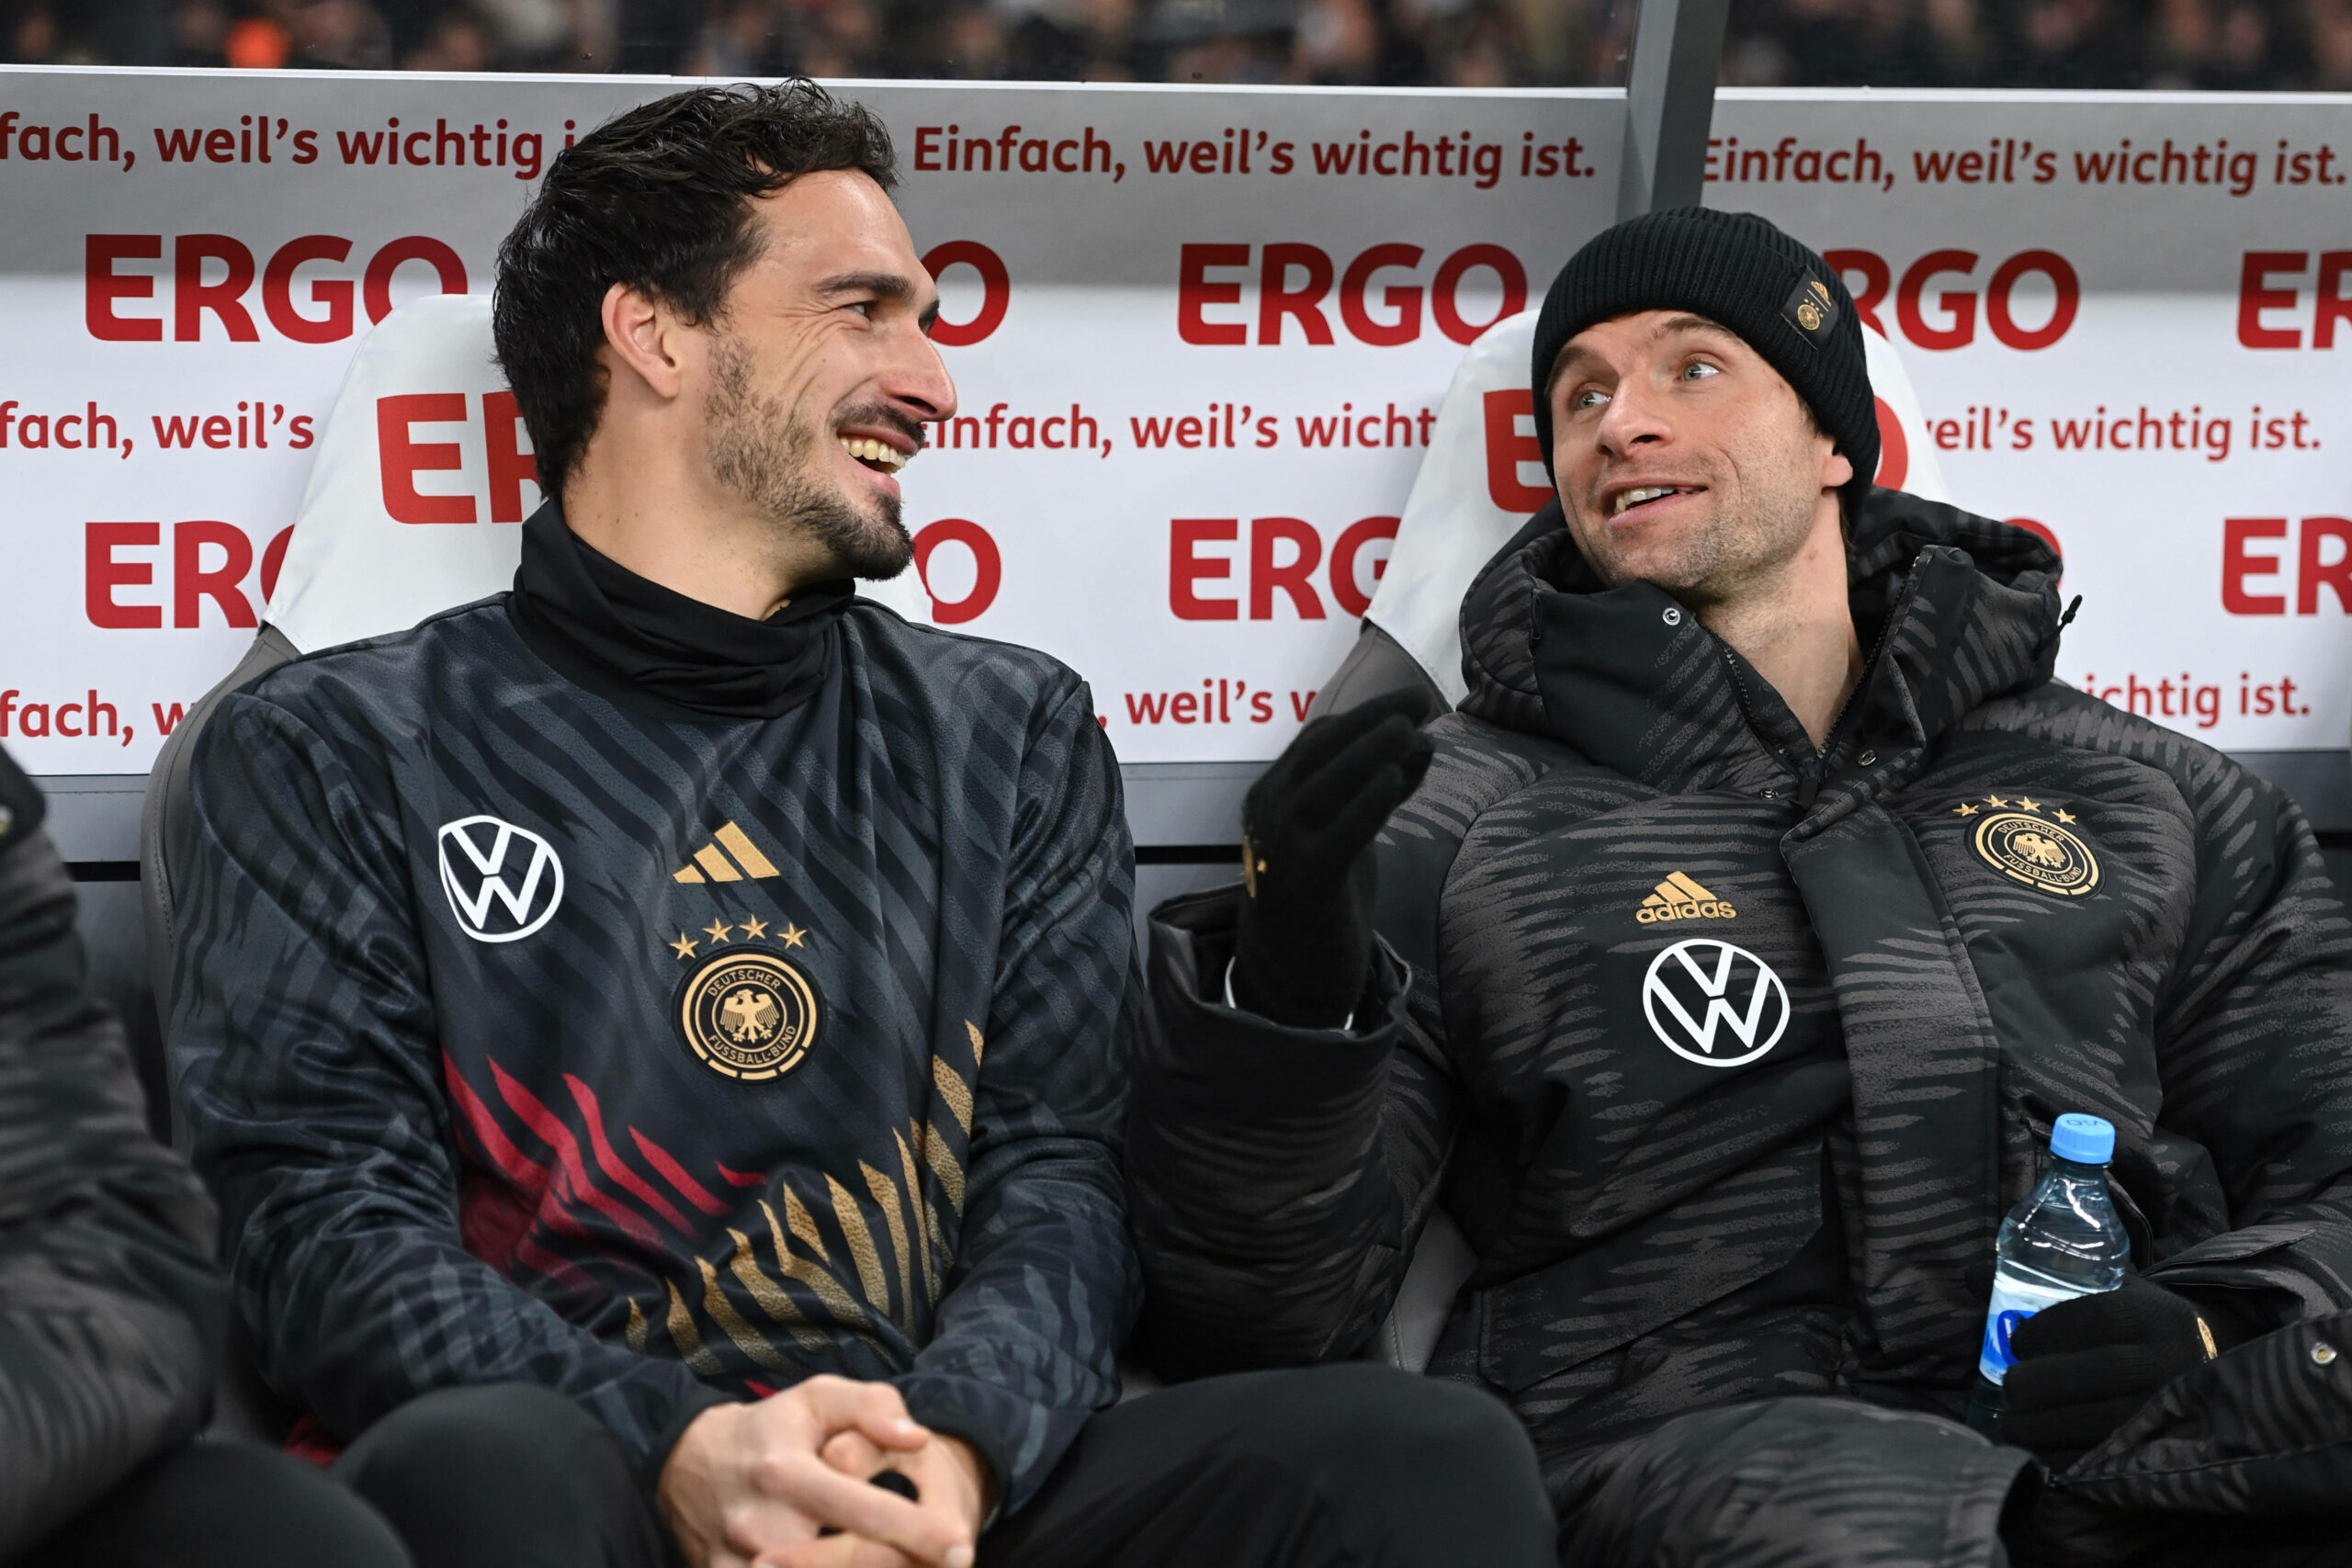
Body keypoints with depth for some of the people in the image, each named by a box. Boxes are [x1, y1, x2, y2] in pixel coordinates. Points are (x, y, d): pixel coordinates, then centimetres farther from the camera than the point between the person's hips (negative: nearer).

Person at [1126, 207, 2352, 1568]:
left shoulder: (2152, 804, 22)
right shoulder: (1449, 829, 13)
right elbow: (1252, 1326, 5)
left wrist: (2219, 1337, -6)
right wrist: (1286, 986, -14)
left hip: (2153, 1451, 3)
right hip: (1701, 1441, -2)